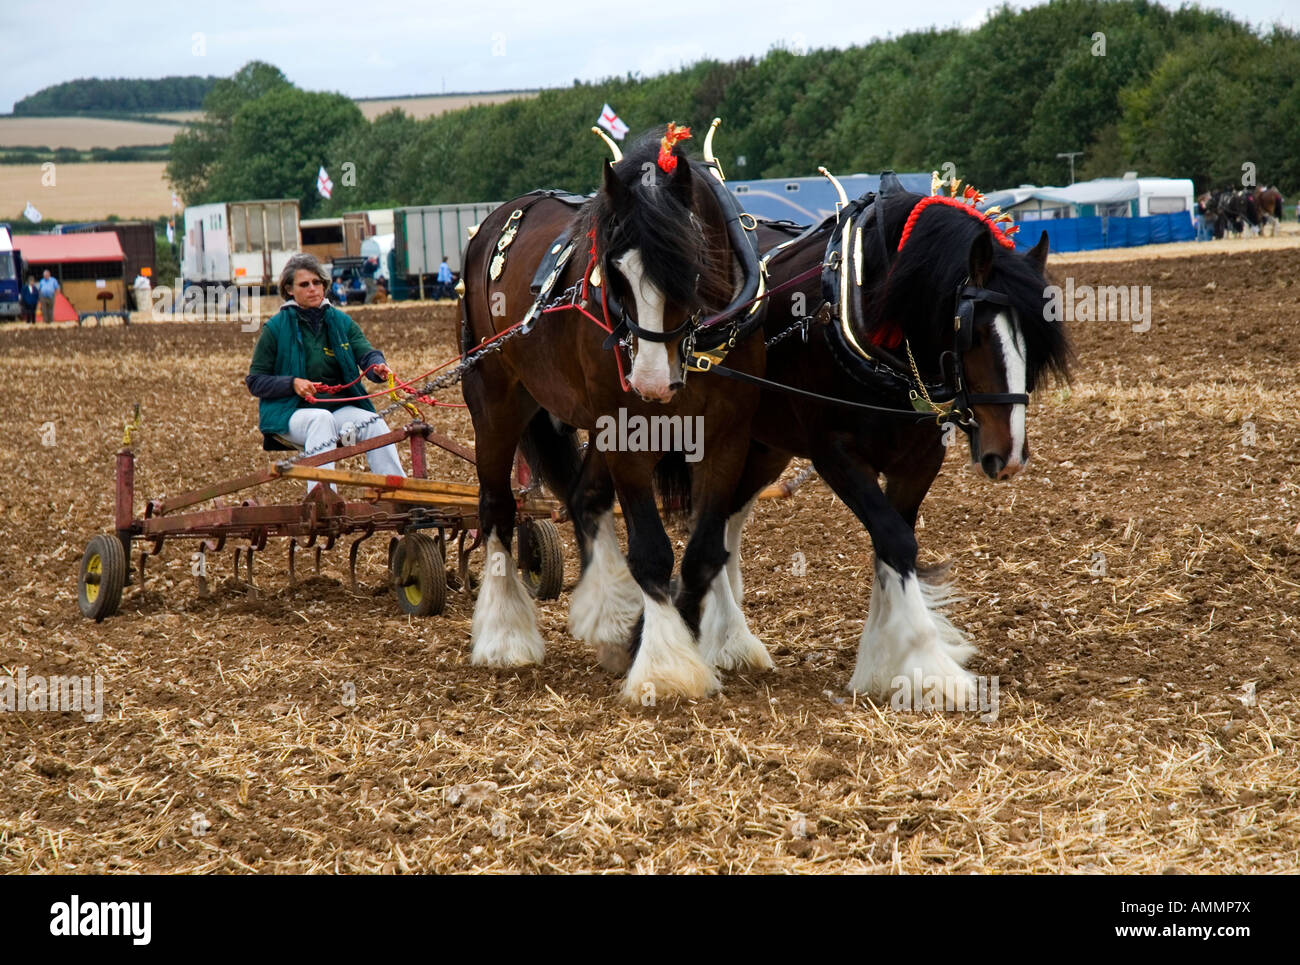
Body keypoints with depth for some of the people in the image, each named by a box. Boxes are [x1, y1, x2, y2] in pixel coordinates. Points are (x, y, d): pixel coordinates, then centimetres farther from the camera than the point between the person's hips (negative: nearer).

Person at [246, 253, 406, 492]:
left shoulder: (341, 322, 10)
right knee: (321, 419, -36)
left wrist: (378, 367, -30)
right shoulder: (276, 327, 0)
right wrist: (293, 383, -18)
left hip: (340, 408, 3)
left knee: (374, 423, -26)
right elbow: (255, 381, 0)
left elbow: (366, 353, -5)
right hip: (291, 413, -3)